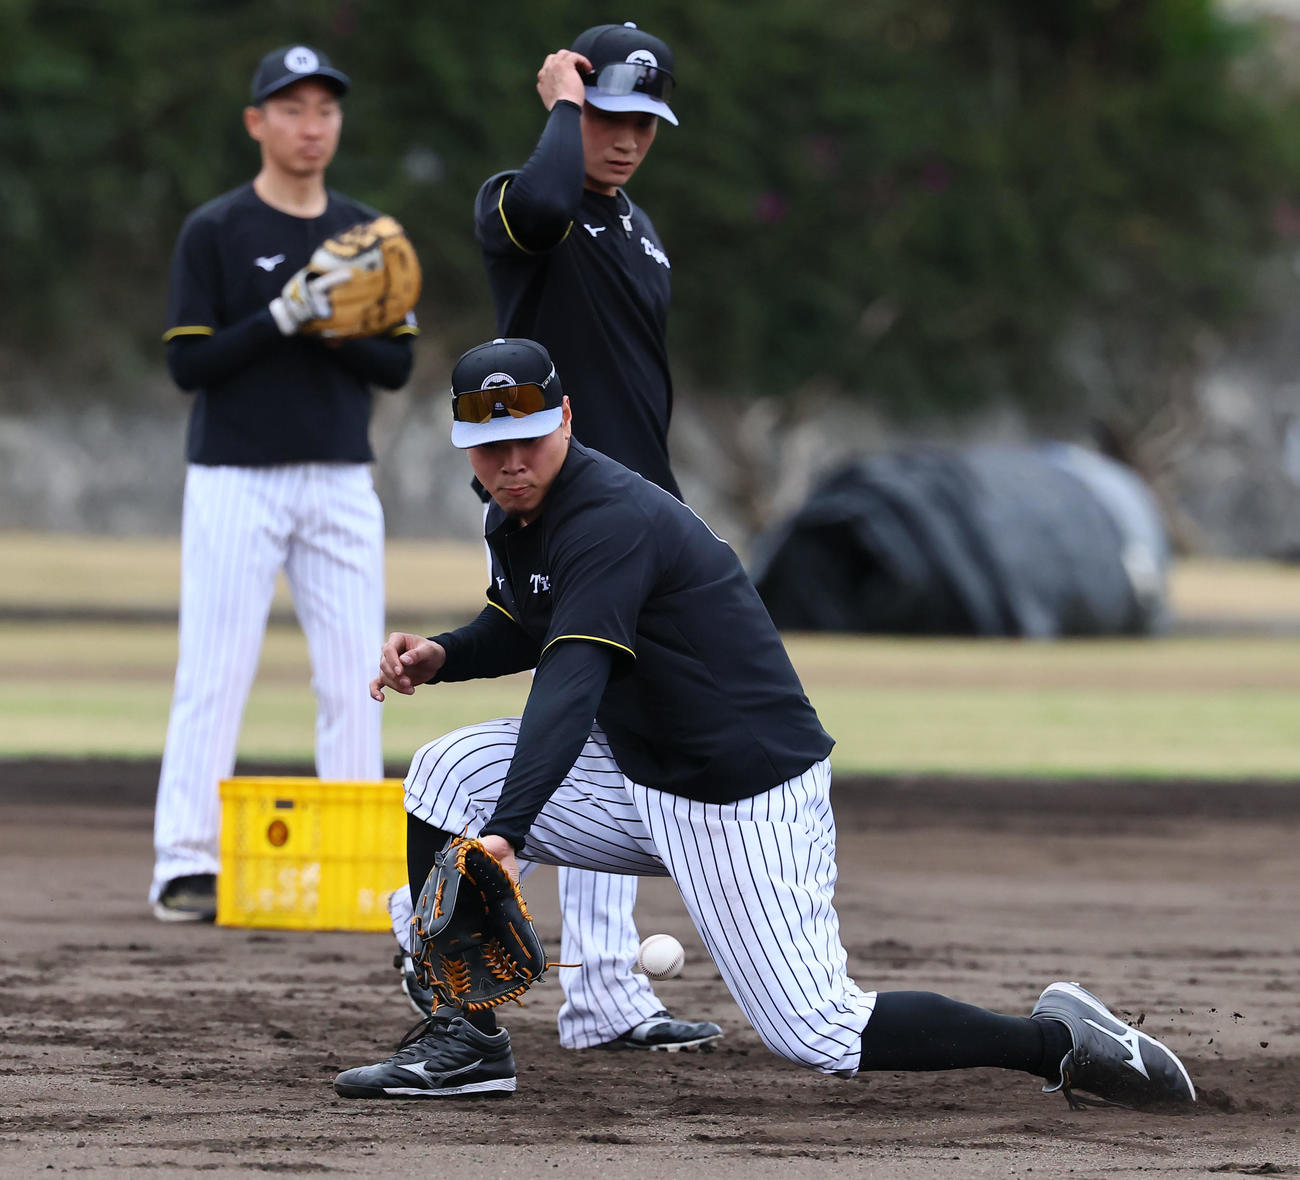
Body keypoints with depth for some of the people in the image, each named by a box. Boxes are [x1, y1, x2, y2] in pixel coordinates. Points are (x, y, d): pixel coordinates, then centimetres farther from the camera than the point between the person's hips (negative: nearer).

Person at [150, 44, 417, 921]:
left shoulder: (364, 234, 12)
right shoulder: (214, 233, -1)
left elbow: (397, 365, 8)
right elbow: (189, 363, -8)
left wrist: (332, 331, -11)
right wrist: (281, 317, -19)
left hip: (343, 484, 4)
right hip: (236, 481, -4)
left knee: (355, 678, 1)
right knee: (214, 675, -6)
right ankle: (188, 866, -4)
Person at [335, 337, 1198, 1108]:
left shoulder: (610, 518, -24)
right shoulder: (516, 515, 5)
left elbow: (571, 685, -37)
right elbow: (529, 625, 26)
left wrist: (506, 833, -48)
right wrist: (444, 656, 3)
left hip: (751, 794, -9)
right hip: (642, 780, 9)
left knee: (818, 1038, -12)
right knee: (452, 772, -2)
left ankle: (1057, 1039, 1)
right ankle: (466, 1043, 3)